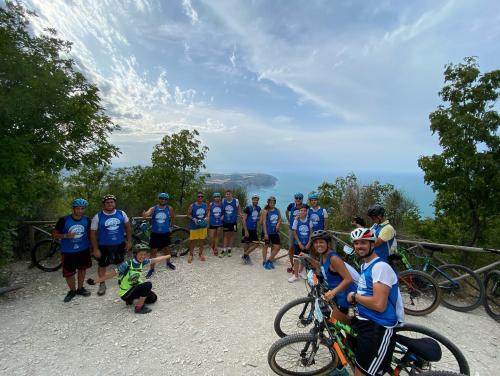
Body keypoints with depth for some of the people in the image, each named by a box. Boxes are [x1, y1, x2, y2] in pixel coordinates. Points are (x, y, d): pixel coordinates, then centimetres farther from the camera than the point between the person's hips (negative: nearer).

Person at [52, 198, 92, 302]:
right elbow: (54, 234, -7)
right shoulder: (64, 220, -15)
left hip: (83, 250, 3)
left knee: (82, 269, 16)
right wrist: (66, 236, -25)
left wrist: (91, 245, 9)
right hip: (68, 252, -2)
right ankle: (72, 291, 30)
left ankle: (80, 288, 36)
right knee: (68, 273, 6)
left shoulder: (87, 219, -6)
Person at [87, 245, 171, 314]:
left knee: (153, 298, 10)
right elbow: (112, 273, -27)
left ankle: (132, 299, 20)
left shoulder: (142, 262, -8)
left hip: (134, 288, 7)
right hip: (125, 293, -7)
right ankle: (139, 307, -9)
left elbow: (155, 260, 2)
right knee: (148, 285, -26)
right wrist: (95, 281, -29)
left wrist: (168, 256, 9)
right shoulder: (127, 264, -27)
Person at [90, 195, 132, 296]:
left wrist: (129, 241, 3)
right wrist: (95, 249, -9)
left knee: (121, 263, 18)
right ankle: (102, 284, 35)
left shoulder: (121, 214, -5)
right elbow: (93, 233, -7)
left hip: (120, 245, 2)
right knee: (102, 265, 13)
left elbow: (128, 227, 5)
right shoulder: (98, 217, -11)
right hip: (104, 246, -2)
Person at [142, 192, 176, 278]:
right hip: (155, 233, -1)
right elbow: (146, 214, -30)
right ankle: (151, 269, 18)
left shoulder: (169, 208, -7)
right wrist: (144, 214, -52)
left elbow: (172, 217, 11)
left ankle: (168, 262, 42)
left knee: (166, 248, 19)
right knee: (154, 250, 4)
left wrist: (171, 226, 15)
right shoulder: (153, 208, -10)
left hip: (165, 233, 1)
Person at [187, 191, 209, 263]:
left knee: (202, 240, 11)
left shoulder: (205, 205, 1)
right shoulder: (192, 206, -10)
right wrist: (193, 219, -21)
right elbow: (188, 215, -5)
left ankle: (201, 254, 29)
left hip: (203, 225, 3)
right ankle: (190, 254, 23)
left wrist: (206, 218, -10)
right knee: (192, 240, 5)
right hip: (194, 226, -3)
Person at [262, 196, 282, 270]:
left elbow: (279, 218, 18)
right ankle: (264, 262, 24)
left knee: (277, 247, 5)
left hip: (275, 232, 5)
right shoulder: (265, 211, -11)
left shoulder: (277, 210, 4)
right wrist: (265, 233, -17)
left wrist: (278, 224, -4)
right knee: (266, 246, 9)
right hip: (267, 232, -5)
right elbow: (264, 222, -13)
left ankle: (270, 260, 24)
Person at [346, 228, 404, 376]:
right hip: (362, 321, 9)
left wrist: (354, 296, -15)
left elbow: (379, 305, -28)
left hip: (379, 328, -9)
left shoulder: (380, 267, -22)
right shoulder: (364, 265, 10)